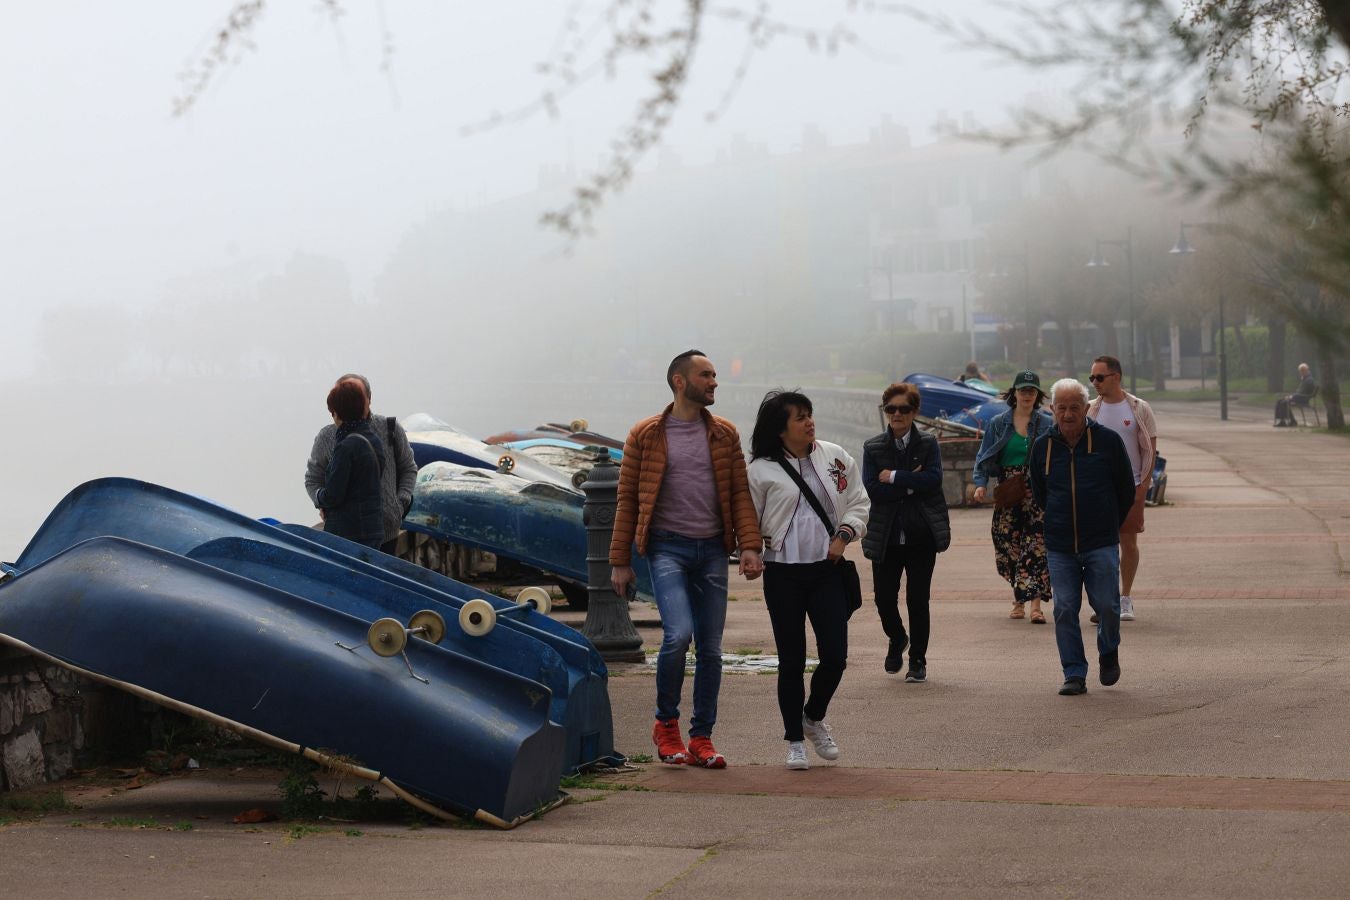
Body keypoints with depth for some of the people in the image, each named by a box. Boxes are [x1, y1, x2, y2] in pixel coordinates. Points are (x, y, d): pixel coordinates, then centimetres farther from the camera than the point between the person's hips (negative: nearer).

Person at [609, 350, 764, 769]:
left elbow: (740, 492, 7)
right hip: (667, 547, -4)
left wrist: (749, 546, -7)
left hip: (711, 550, 4)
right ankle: (666, 724, 2)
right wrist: (620, 561, 0)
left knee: (710, 648, 5)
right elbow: (627, 498, 3)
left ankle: (701, 739, 14)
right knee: (678, 634, -20)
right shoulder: (645, 435, 1)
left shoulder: (724, 434, 9)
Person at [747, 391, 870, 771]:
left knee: (835, 654, -4)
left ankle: (814, 718, 25)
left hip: (827, 569, 2)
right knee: (792, 661, 2)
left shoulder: (835, 457, 6)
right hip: (783, 573, -2)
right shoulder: (762, 469, -2)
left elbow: (858, 504, 13)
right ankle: (795, 740, 16)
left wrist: (844, 534, -3)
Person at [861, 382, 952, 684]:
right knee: (884, 598, 1)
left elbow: (933, 479, -14)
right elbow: (873, 489, -8)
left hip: (921, 535, -1)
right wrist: (911, 484, -14)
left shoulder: (928, 444, 2)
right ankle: (897, 640, 32)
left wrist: (894, 477, -14)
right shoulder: (873, 448, 4)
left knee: (918, 599, 0)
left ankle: (918, 660, 15)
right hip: (886, 536, 1)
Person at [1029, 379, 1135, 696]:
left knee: (1106, 605, -5)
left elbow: (1126, 490, 8)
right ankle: (1074, 675, 6)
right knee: (1065, 611, -2)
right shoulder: (1042, 446, 4)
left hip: (1102, 544, -2)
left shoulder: (1108, 440, -3)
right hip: (1059, 547, 2)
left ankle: (1108, 653, 25)